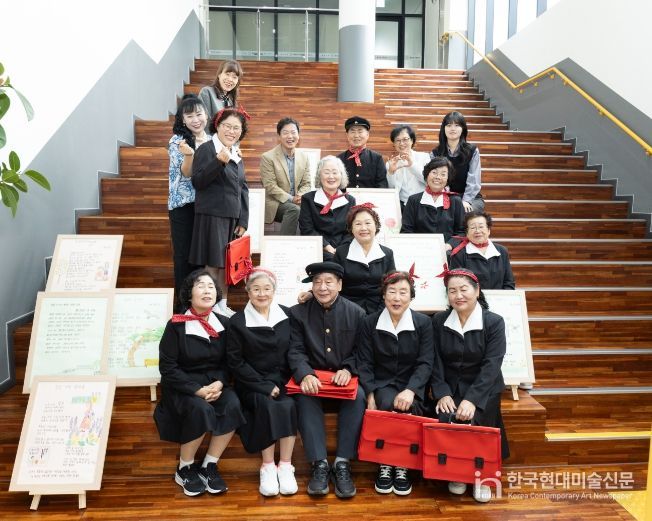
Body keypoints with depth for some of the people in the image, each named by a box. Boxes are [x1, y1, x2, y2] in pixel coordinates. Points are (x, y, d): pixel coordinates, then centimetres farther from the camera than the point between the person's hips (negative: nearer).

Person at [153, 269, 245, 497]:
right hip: (183, 386, -3)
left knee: (233, 406, -27)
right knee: (201, 410, -33)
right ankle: (184, 469, -6)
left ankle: (209, 466, -9)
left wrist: (220, 383, -14)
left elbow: (228, 362, 7)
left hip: (215, 383, 3)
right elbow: (167, 367, -9)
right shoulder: (176, 326, -8)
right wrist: (197, 390, -19)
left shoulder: (224, 324, 2)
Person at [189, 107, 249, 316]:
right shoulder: (206, 149, -6)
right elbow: (197, 182, -15)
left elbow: (243, 188, 15)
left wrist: (243, 220, 8)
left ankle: (222, 305, 22)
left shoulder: (237, 154, 15)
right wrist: (219, 161, -27)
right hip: (212, 215, -7)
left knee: (226, 262, 12)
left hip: (233, 217, 7)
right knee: (212, 263, -3)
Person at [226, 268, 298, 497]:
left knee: (288, 406, -27)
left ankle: (285, 466, -17)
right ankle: (268, 467, -18)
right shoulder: (237, 322, -3)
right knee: (267, 406, -30)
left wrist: (279, 384, -7)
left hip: (282, 381, 2)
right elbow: (236, 362, -5)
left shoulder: (287, 315, 4)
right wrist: (264, 386, -13)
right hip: (253, 384, -2)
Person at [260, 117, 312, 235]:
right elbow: (270, 186, -10)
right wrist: (291, 199, -17)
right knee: (294, 209, -33)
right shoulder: (267, 157, -4)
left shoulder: (304, 157, 10)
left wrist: (300, 196, -11)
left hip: (297, 203, 4)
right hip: (274, 203, -4)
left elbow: (306, 184, 11)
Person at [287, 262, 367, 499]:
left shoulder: (356, 313, 3)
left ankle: (342, 463, -22)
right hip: (312, 379, 0)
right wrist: (305, 375, -26)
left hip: (345, 378, 0)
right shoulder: (298, 313, 2)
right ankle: (319, 464, -23)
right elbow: (295, 351, -5)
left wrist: (348, 369, -18)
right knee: (305, 397, -32)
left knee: (358, 397, -31)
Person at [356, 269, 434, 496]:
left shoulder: (423, 323, 0)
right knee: (388, 405, -32)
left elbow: (425, 363, -5)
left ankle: (402, 466, -13)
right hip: (382, 384, 0)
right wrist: (370, 394, -15)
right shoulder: (369, 323, 1)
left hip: (412, 385, 0)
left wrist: (410, 390, -22)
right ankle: (385, 464, -15)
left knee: (406, 408, -31)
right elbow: (364, 363, 0)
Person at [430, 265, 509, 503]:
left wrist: (472, 399, -26)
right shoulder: (438, 321, 1)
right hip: (450, 388, 2)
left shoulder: (494, 322, -7)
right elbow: (435, 362, 0)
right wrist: (442, 393, -15)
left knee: (474, 421, -26)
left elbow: (491, 366, -15)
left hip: (483, 389, -1)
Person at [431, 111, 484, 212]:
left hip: (471, 199, 0)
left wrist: (466, 201, -21)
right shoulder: (435, 153, 5)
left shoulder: (472, 151, 2)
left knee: (464, 212, -33)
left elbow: (473, 180, -6)